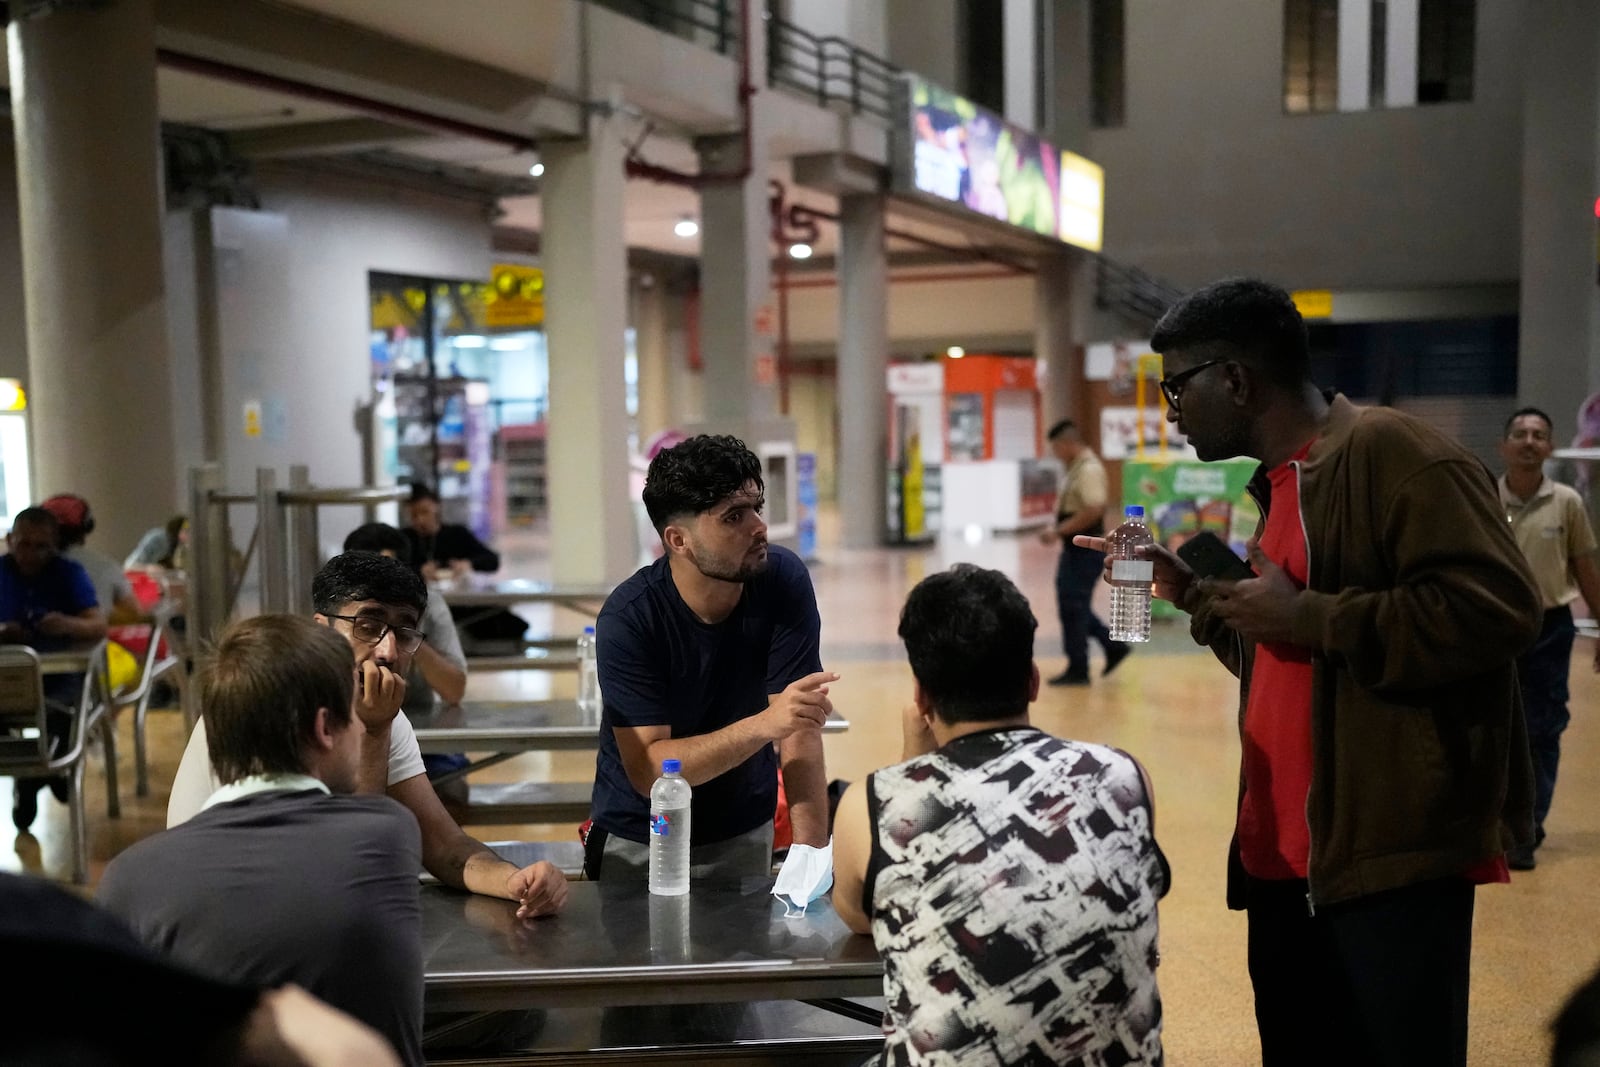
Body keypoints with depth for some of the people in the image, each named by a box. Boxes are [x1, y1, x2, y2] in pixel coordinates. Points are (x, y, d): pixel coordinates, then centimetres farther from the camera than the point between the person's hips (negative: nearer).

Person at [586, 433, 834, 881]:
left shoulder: (784, 581, -18)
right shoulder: (628, 618, -24)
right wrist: (763, 725, -39)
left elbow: (800, 731, -19)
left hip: (744, 832, 2)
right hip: (637, 842, -2)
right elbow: (647, 771, -26)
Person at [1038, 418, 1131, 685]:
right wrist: (1059, 532, 10)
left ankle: (1078, 670, 7)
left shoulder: (1089, 469, -19)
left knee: (1073, 607, -3)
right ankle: (1113, 646, 24)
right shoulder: (1075, 467, 12)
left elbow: (1093, 511, -27)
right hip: (1074, 549, 10)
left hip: (1086, 550, -10)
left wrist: (1058, 532, -23)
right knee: (1071, 605, 15)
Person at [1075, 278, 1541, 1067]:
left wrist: (1309, 616, -20)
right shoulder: (1279, 484, 17)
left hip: (1392, 859, -9)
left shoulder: (1392, 452, -13)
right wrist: (1190, 591, 14)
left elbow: (1496, 610, -23)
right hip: (1283, 854, 9)